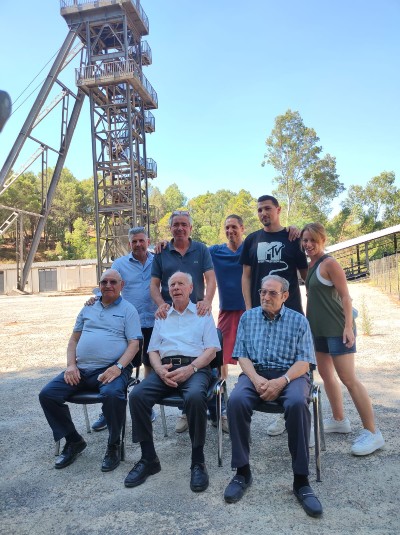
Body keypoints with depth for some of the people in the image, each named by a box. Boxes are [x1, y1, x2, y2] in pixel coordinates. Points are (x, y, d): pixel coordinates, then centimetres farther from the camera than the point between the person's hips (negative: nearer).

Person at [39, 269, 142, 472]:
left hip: (111, 369, -5)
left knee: (112, 394, -35)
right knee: (47, 394, -10)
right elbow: (74, 339, 19)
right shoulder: (88, 308, 20)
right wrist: (71, 365, 3)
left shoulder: (128, 310, 6)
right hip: (81, 369, 6)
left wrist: (118, 367, -18)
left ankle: (114, 444, -8)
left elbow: (134, 344, -3)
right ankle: (73, 441, 9)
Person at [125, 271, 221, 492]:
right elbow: (153, 350, 17)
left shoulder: (202, 314, 14)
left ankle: (198, 461, -18)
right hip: (164, 368, 4)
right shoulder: (162, 317, 24)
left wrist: (190, 368, -14)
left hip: (195, 367, -3)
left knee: (195, 397, -36)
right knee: (136, 395, -24)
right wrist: (160, 370, -6)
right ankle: (148, 458, -10)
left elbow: (211, 349, 4)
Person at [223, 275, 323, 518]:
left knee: (297, 403, -35)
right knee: (236, 401, -30)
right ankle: (243, 471, -14)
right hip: (255, 373, 2)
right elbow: (242, 355, 7)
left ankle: (301, 479, -20)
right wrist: (256, 378, -13)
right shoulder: (248, 317, 12)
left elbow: (303, 362, 0)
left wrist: (281, 381, -18)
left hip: (290, 375, -1)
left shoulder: (299, 320, 7)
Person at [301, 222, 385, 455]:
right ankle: (339, 421, 31)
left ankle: (373, 433, 2)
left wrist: (348, 326, -22)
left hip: (337, 329, -9)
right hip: (320, 329, 9)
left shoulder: (329, 263, -13)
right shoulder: (310, 265, 11)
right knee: (325, 374, 16)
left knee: (348, 379, -8)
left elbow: (345, 296, -16)